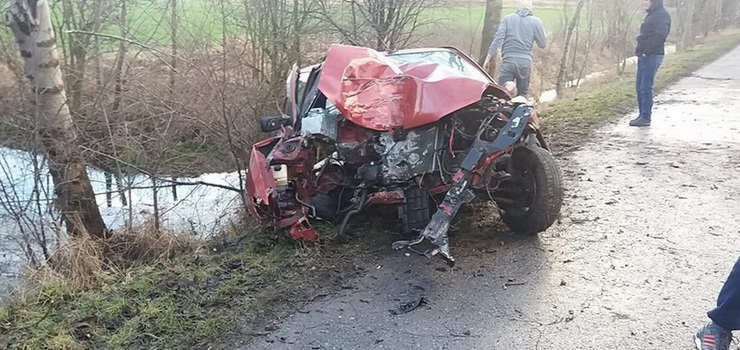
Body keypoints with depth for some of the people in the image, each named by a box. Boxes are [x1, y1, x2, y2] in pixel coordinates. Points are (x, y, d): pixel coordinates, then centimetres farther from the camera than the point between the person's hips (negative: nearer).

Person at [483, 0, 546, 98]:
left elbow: (498, 39, -3)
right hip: (525, 63, 1)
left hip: (508, 62, -1)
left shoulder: (508, 18, 6)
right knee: (522, 95, 10)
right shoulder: (536, 21, 5)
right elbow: (543, 43, 9)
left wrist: (488, 58, -2)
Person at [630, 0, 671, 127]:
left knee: (646, 87, -7)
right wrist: (640, 51, 9)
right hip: (644, 56, 10)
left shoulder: (662, 15, -11)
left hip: (652, 56, -10)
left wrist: (646, 51, -20)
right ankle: (643, 115, 17)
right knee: (640, 87, 11)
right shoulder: (651, 15, 19)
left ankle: (646, 118, -1)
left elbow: (660, 36, -21)